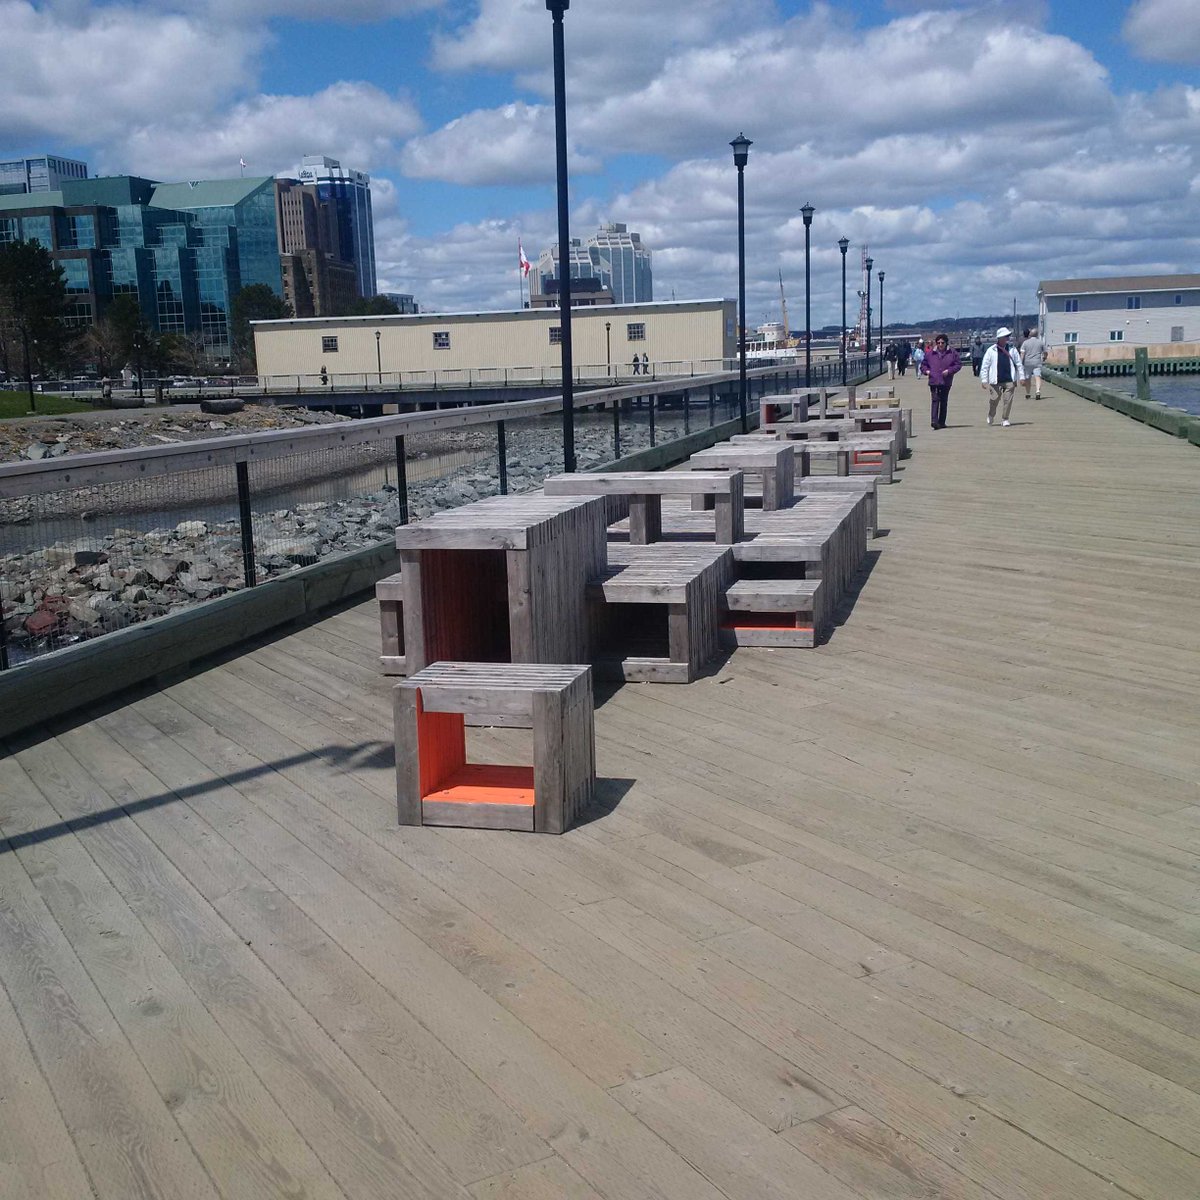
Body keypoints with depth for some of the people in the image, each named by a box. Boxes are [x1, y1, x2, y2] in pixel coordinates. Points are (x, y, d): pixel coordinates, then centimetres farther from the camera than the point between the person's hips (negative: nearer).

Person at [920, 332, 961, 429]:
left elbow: (958, 365, 4)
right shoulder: (930, 353, 8)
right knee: (935, 400, -14)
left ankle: (942, 422, 16)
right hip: (934, 381, -1)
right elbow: (923, 364, 18)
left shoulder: (952, 353, 5)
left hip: (946, 382, 1)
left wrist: (949, 370, -10)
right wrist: (926, 371, -2)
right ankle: (934, 421, -22)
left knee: (944, 402, 9)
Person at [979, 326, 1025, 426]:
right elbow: (984, 366, 2)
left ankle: (1005, 419, 11)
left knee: (1008, 400, -2)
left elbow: (1018, 364, 12)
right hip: (996, 381, -2)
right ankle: (990, 416, 28)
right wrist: (984, 380, -2)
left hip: (1010, 380, 2)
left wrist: (1021, 377, 6)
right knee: (994, 400, 2)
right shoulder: (991, 351, 0)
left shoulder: (1012, 350, 8)